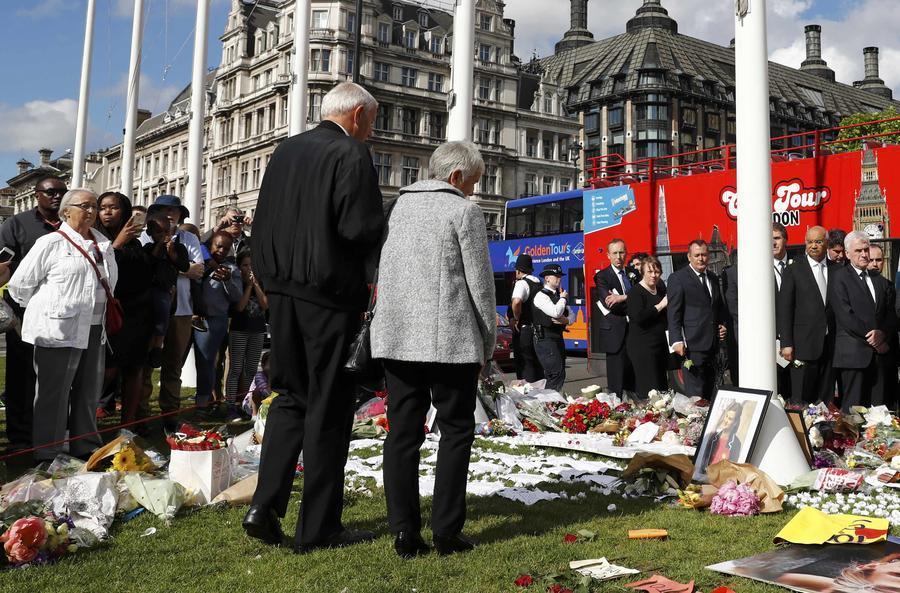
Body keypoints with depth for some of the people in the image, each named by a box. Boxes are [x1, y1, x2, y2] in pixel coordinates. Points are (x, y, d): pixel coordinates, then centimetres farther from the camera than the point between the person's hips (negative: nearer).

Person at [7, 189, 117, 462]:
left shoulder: (103, 243, 11)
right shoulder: (50, 243, -5)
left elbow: (111, 280, 24)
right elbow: (20, 284, 0)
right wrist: (44, 309, 8)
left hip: (94, 330, 6)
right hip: (58, 330, -6)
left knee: (89, 391, 13)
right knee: (53, 393, 0)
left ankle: (86, 447, 26)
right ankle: (47, 455, 10)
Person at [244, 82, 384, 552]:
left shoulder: (285, 151, 11)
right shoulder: (351, 154, -10)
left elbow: (262, 222, 12)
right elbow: (361, 229, -19)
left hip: (282, 291, 6)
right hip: (330, 293, -6)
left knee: (289, 397, 17)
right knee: (328, 407, 2)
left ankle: (264, 507, 10)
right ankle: (318, 527, 10)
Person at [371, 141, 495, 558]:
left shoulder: (401, 205, 14)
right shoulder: (464, 211, -4)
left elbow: (385, 272, 15)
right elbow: (480, 284, -5)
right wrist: (488, 343, 4)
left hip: (396, 337, 5)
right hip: (450, 339, -5)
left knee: (403, 432, 7)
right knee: (456, 431, 6)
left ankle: (404, 532, 8)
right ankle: (446, 531, 5)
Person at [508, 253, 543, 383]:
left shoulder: (522, 283, -12)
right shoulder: (540, 284, 13)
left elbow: (516, 302, -31)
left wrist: (516, 319, -16)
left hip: (524, 330, -8)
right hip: (538, 329, 8)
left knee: (524, 365, -4)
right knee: (537, 366, 14)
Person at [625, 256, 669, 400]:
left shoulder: (661, 289, 13)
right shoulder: (636, 292, -9)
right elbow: (638, 316, -24)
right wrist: (660, 305, -16)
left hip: (660, 343, 8)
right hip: (642, 346, -8)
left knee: (662, 383, 10)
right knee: (649, 389, -10)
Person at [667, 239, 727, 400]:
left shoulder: (713, 278, 17)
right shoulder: (678, 278, -6)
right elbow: (673, 313, -10)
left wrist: (721, 326, 11)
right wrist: (676, 341, -17)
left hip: (712, 344, 7)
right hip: (693, 345, -7)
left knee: (710, 392, 11)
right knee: (695, 394, -7)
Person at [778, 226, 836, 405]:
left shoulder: (836, 269, 9)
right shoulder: (793, 270, 0)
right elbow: (784, 309, -2)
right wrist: (786, 344, -8)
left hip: (830, 344, 3)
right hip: (804, 344, -3)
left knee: (826, 398, 8)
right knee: (801, 400, -2)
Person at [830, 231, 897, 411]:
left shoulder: (880, 281, 20)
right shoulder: (839, 277, 0)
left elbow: (891, 314, 13)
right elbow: (845, 315, -9)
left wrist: (882, 333, -8)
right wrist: (872, 339, -11)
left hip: (880, 353, 5)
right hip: (853, 353, -5)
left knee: (878, 407, 4)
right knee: (853, 408, -5)